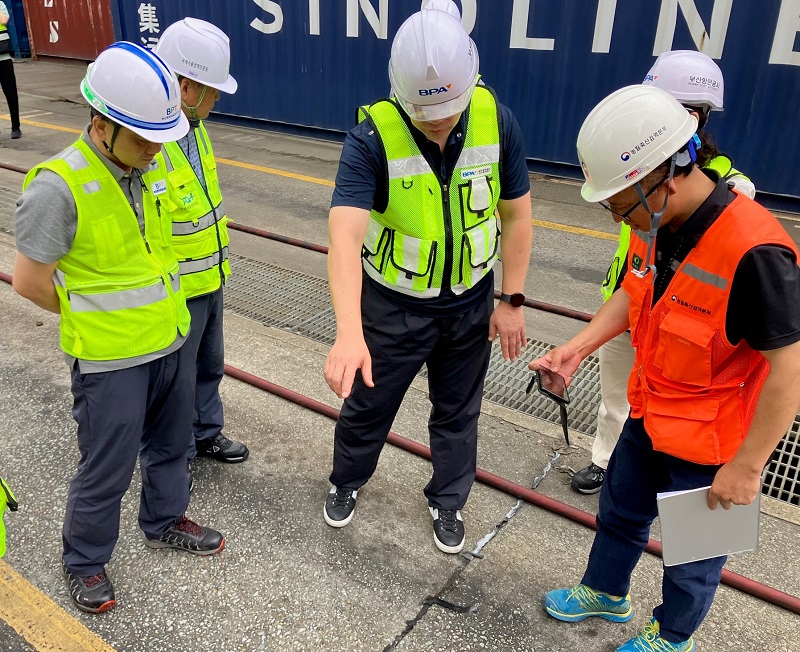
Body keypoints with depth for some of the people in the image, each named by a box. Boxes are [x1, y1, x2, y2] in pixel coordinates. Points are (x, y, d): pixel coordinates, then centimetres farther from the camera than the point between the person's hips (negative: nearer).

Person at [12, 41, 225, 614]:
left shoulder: (152, 164, -2)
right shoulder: (59, 185, -23)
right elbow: (30, 280, -15)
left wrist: (156, 308, 10)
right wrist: (94, 315, -4)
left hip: (173, 339, 6)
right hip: (110, 358, -6)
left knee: (170, 443, 23)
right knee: (107, 469, 9)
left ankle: (165, 522, 47)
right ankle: (85, 561, 35)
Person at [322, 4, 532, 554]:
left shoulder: (496, 121, -15)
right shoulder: (373, 137, -25)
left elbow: (517, 214, -4)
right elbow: (346, 236, -37)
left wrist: (512, 301, -4)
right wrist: (349, 334, -50)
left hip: (470, 304, 3)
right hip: (393, 306, -2)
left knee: (458, 412, 19)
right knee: (367, 404, 17)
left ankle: (448, 501, 45)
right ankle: (347, 481, 48)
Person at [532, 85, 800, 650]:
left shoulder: (753, 252, -34)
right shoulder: (657, 224, -9)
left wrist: (746, 467, -20)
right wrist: (579, 346, -7)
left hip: (709, 445, -7)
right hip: (649, 414, 7)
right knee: (621, 512, 27)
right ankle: (605, 592, 54)